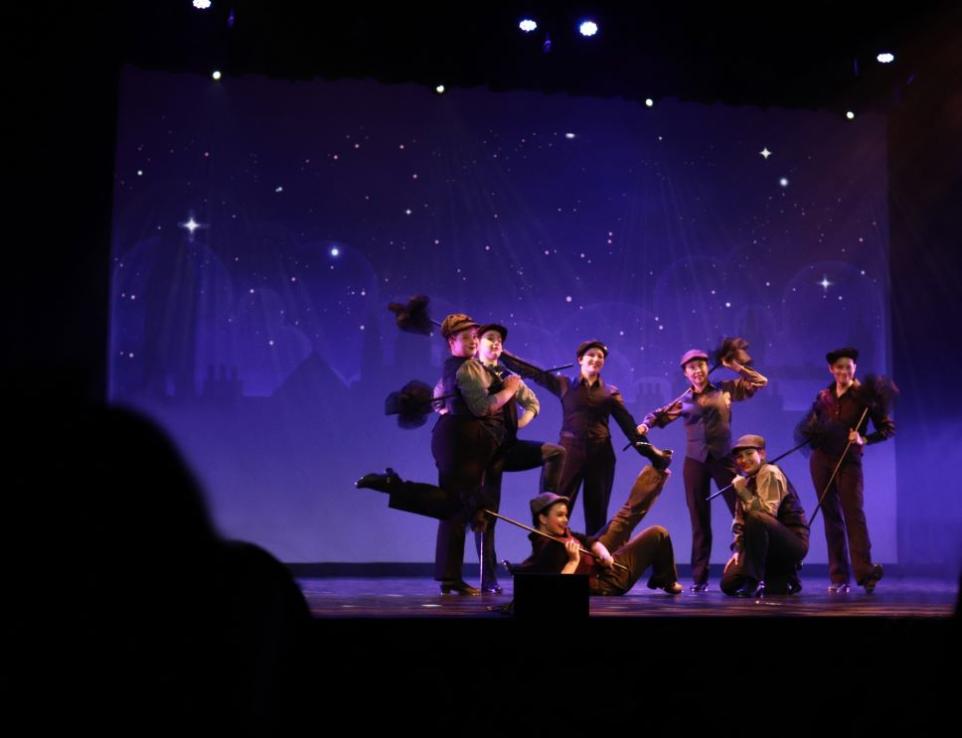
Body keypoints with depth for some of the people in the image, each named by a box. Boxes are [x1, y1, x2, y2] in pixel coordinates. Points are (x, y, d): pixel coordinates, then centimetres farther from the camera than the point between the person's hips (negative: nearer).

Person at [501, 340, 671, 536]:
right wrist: (501, 354, -2)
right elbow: (533, 372, 3)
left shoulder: (611, 392, 10)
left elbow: (628, 424, 8)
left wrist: (649, 451, 1)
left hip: (600, 453, 2)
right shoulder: (565, 384, 6)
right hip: (571, 450, -2)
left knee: (597, 513, 6)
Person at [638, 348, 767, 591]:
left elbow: (759, 382, 11)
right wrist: (645, 425, -9)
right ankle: (699, 577, 9)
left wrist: (737, 367, 2)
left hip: (723, 458, -1)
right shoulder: (683, 401, 8)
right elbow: (660, 415, 11)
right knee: (700, 521, 5)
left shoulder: (725, 389, 6)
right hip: (695, 461, 1)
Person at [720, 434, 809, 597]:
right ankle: (783, 582, 16)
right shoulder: (747, 481, 12)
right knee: (729, 584, -2)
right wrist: (738, 550, -4)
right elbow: (739, 522, 10)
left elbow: (768, 512, -26)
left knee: (755, 518, -37)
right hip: (772, 544, 9)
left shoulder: (770, 473, -12)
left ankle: (753, 582, -28)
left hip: (793, 542, -8)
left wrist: (743, 491, -21)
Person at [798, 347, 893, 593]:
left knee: (853, 514, -12)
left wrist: (864, 439, -19)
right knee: (831, 516, 4)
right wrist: (811, 432, -6)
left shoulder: (864, 395, -3)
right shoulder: (823, 396, 9)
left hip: (848, 461, -4)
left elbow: (888, 428, -4)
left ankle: (865, 572, -15)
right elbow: (806, 427, 16)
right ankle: (838, 577, 6)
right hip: (821, 460, 4)